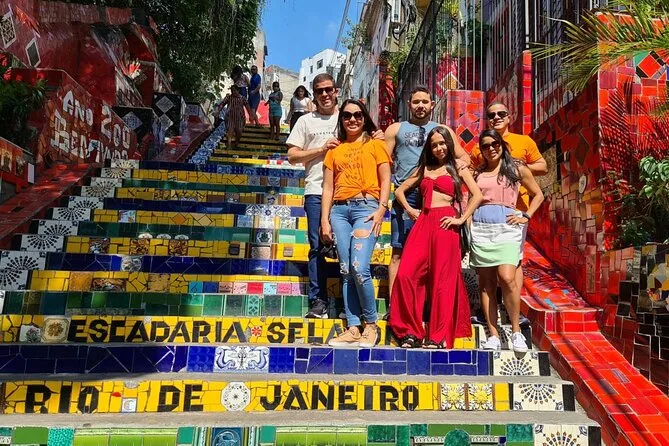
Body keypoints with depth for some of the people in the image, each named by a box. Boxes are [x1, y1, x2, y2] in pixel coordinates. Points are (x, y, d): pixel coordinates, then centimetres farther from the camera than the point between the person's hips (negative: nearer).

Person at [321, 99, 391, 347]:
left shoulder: (375, 145, 12)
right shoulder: (335, 150, 20)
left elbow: (385, 179, 4)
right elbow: (328, 187, 15)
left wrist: (381, 209, -10)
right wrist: (324, 219, 6)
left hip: (366, 207, -4)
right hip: (339, 209, 4)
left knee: (359, 269, -16)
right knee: (346, 271, 0)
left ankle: (371, 324, 0)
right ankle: (353, 328, 5)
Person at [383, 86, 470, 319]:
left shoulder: (444, 130, 20)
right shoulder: (396, 129, 16)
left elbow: (464, 158, 17)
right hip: (406, 196, -1)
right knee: (399, 252, -3)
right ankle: (393, 305, -1)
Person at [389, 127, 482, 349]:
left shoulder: (458, 167, 12)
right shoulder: (423, 169, 24)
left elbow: (477, 195, 0)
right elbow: (400, 190, 27)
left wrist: (461, 219, -7)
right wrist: (409, 209, 12)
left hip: (445, 223, -4)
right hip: (422, 222, 4)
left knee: (442, 280, -5)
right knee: (406, 274, -10)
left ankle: (439, 336, 2)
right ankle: (410, 331, -1)